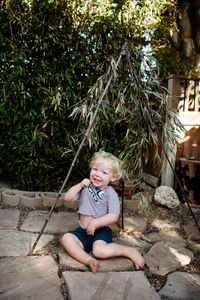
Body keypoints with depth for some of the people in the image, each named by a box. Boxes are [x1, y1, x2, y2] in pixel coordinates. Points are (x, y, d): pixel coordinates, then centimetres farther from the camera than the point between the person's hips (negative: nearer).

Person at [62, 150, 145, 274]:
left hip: (101, 231, -5)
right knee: (66, 238, -20)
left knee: (99, 251, -32)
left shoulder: (111, 193, -8)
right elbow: (68, 198, 2)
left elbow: (114, 216, -16)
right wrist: (80, 185, -8)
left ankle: (130, 251, -10)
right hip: (83, 231, 5)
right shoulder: (86, 187, 7)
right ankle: (89, 260, -29)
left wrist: (95, 223, -21)